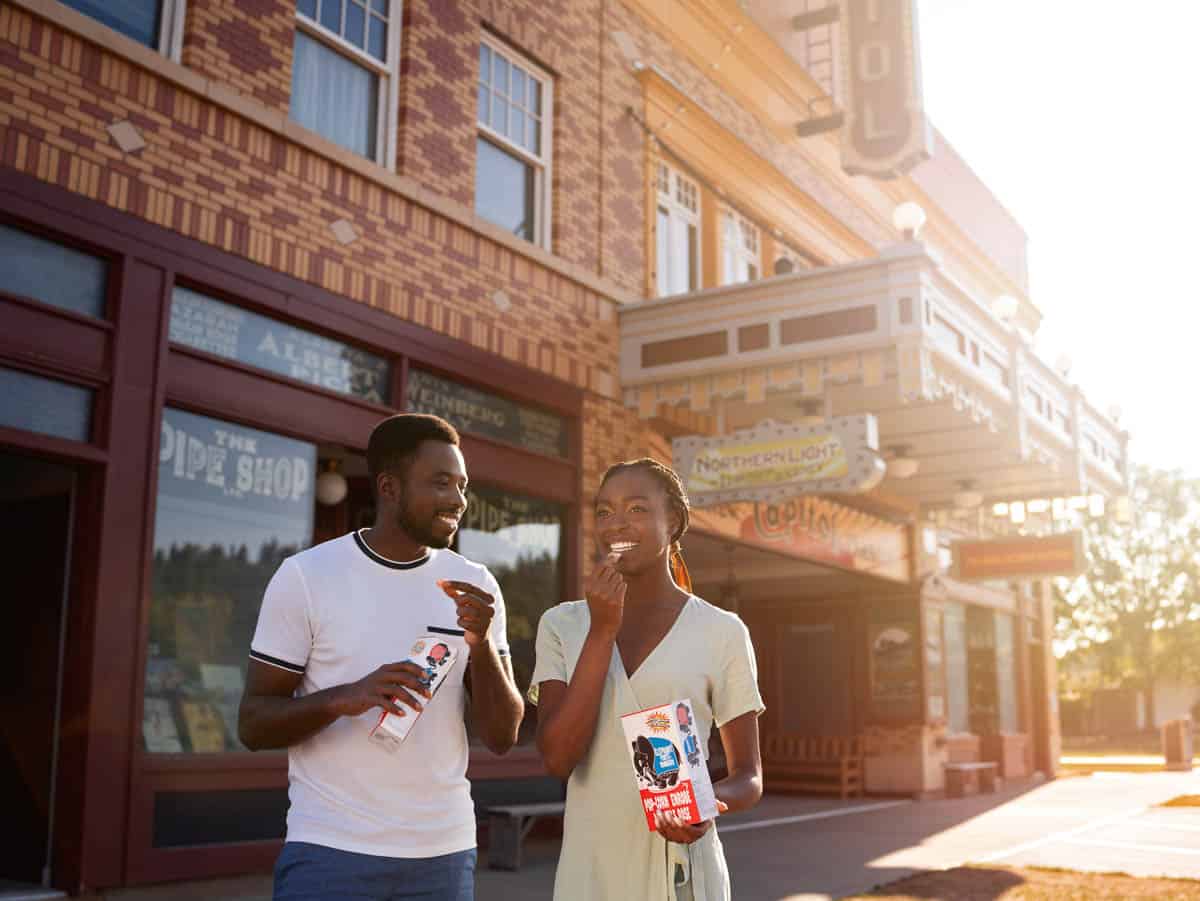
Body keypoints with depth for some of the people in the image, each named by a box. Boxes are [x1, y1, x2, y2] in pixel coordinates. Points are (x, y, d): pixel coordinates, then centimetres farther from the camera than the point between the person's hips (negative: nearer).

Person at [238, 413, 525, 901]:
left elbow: (503, 736, -1)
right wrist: (343, 698, -23)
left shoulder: (476, 587, 0)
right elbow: (253, 724, -6)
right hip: (329, 850, -3)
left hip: (444, 853, 3)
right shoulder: (305, 576, -7)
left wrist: (482, 643, -17)